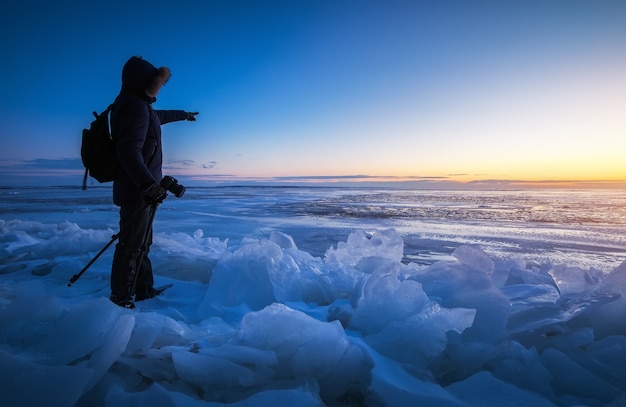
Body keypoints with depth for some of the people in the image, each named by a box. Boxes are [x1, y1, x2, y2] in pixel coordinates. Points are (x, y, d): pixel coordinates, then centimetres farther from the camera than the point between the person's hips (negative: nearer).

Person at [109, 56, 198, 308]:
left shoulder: (141, 106, 16)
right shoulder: (135, 107, -16)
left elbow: (160, 116, 40)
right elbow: (130, 152, -27)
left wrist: (184, 114, 55)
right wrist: (149, 184, -38)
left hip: (142, 190, 11)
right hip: (136, 190, -11)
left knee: (142, 242, 17)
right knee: (132, 245, -6)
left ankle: (144, 289, 30)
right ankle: (121, 301, 4)